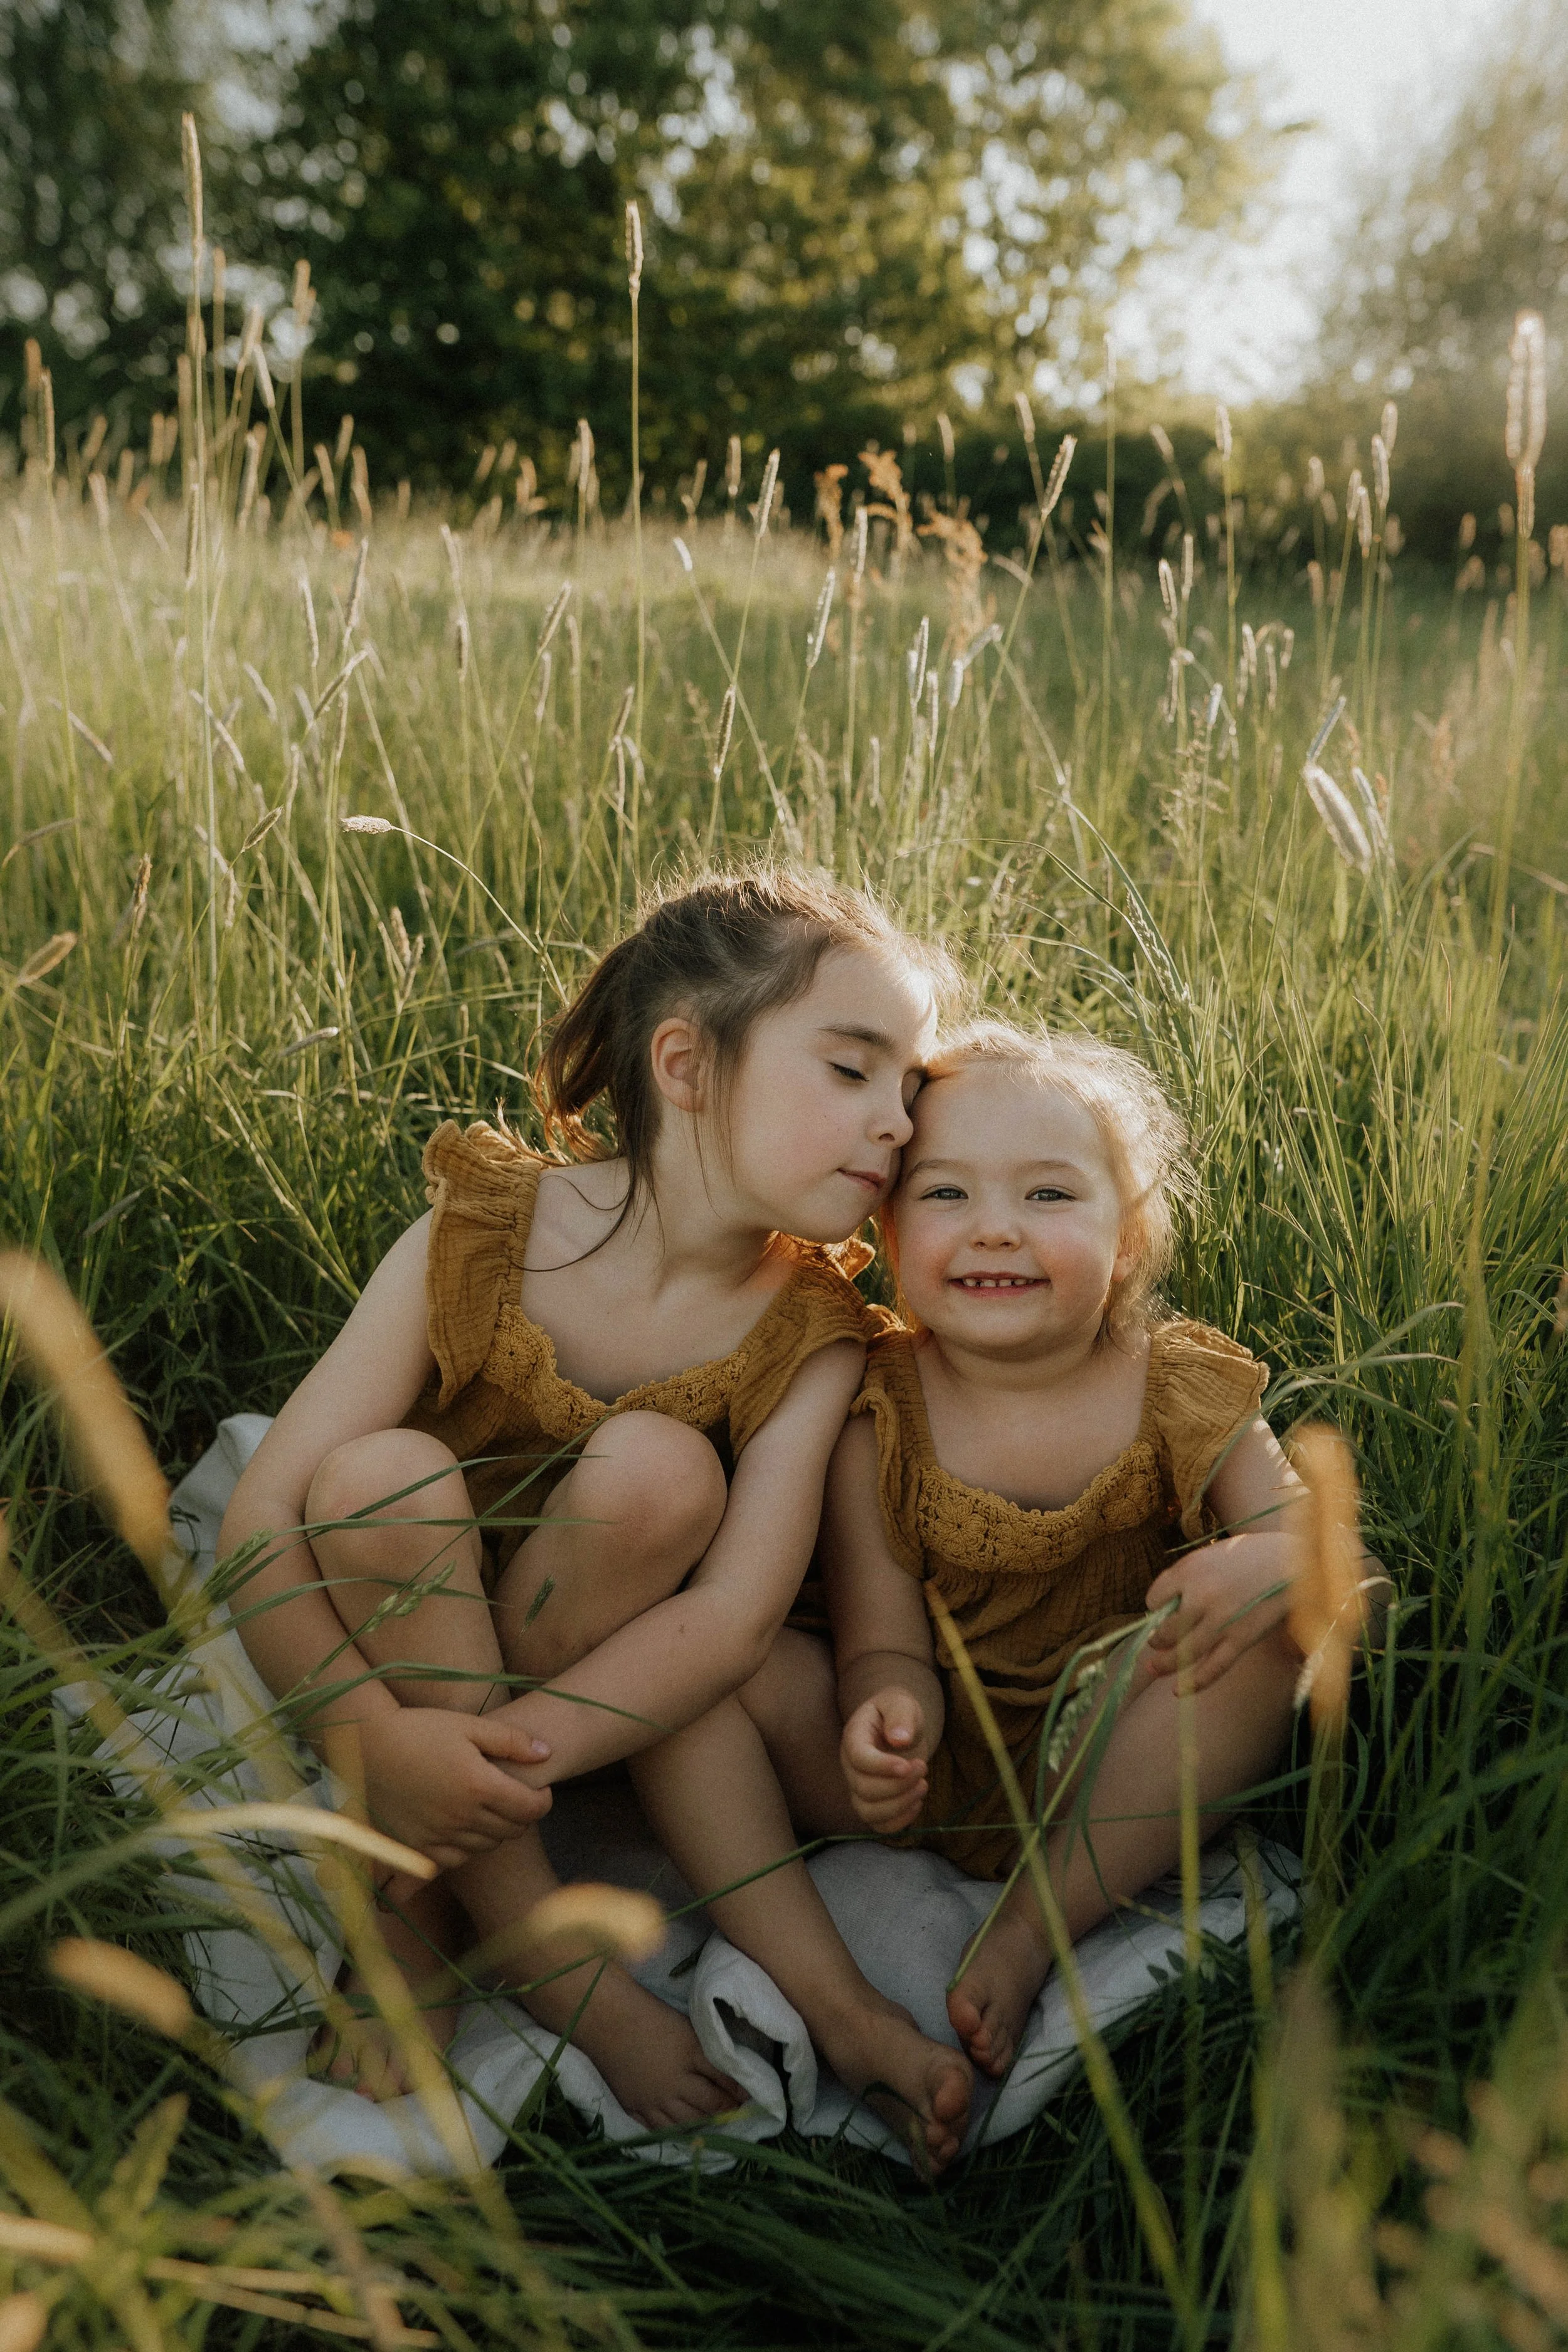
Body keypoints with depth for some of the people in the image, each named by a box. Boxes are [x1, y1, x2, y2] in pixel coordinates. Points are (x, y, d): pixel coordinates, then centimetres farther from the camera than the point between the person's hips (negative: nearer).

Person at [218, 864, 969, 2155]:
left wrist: (493, 1754, -37)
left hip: (612, 1706, 1)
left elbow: (740, 1612, -26)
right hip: (393, 1659, 0)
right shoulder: (483, 1238, -18)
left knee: (657, 1466, -30)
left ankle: (419, 1904, -15)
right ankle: (530, 1940, -19)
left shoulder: (813, 1330, -15)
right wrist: (380, 1733, -37)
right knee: (380, 1475, -32)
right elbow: (262, 1517, -21)